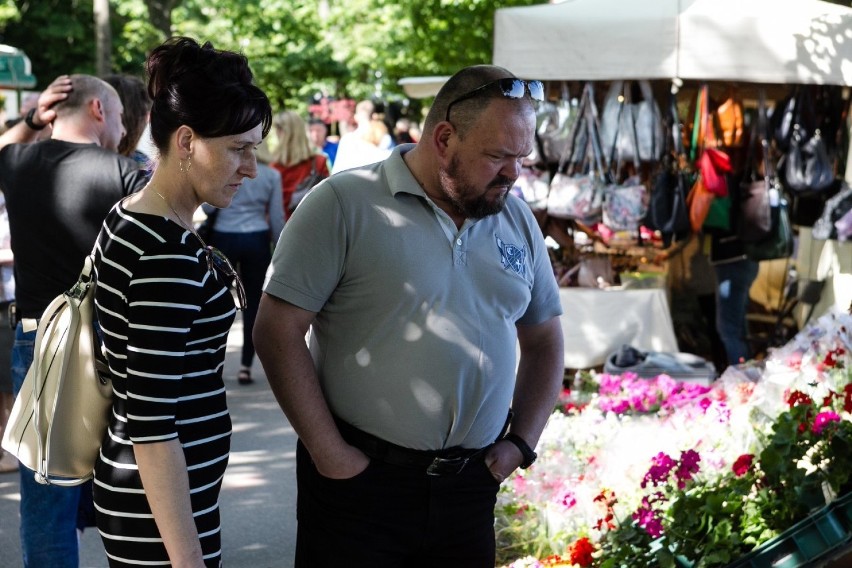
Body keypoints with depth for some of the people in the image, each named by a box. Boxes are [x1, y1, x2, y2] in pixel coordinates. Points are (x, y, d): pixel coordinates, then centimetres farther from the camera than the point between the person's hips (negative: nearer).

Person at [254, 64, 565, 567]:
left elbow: (543, 340, 18)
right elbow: (279, 330, -11)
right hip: (359, 482, -4)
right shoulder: (345, 204, -9)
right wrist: (327, 451, -12)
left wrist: (522, 442, 7)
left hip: (470, 487, 5)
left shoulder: (518, 221, 9)